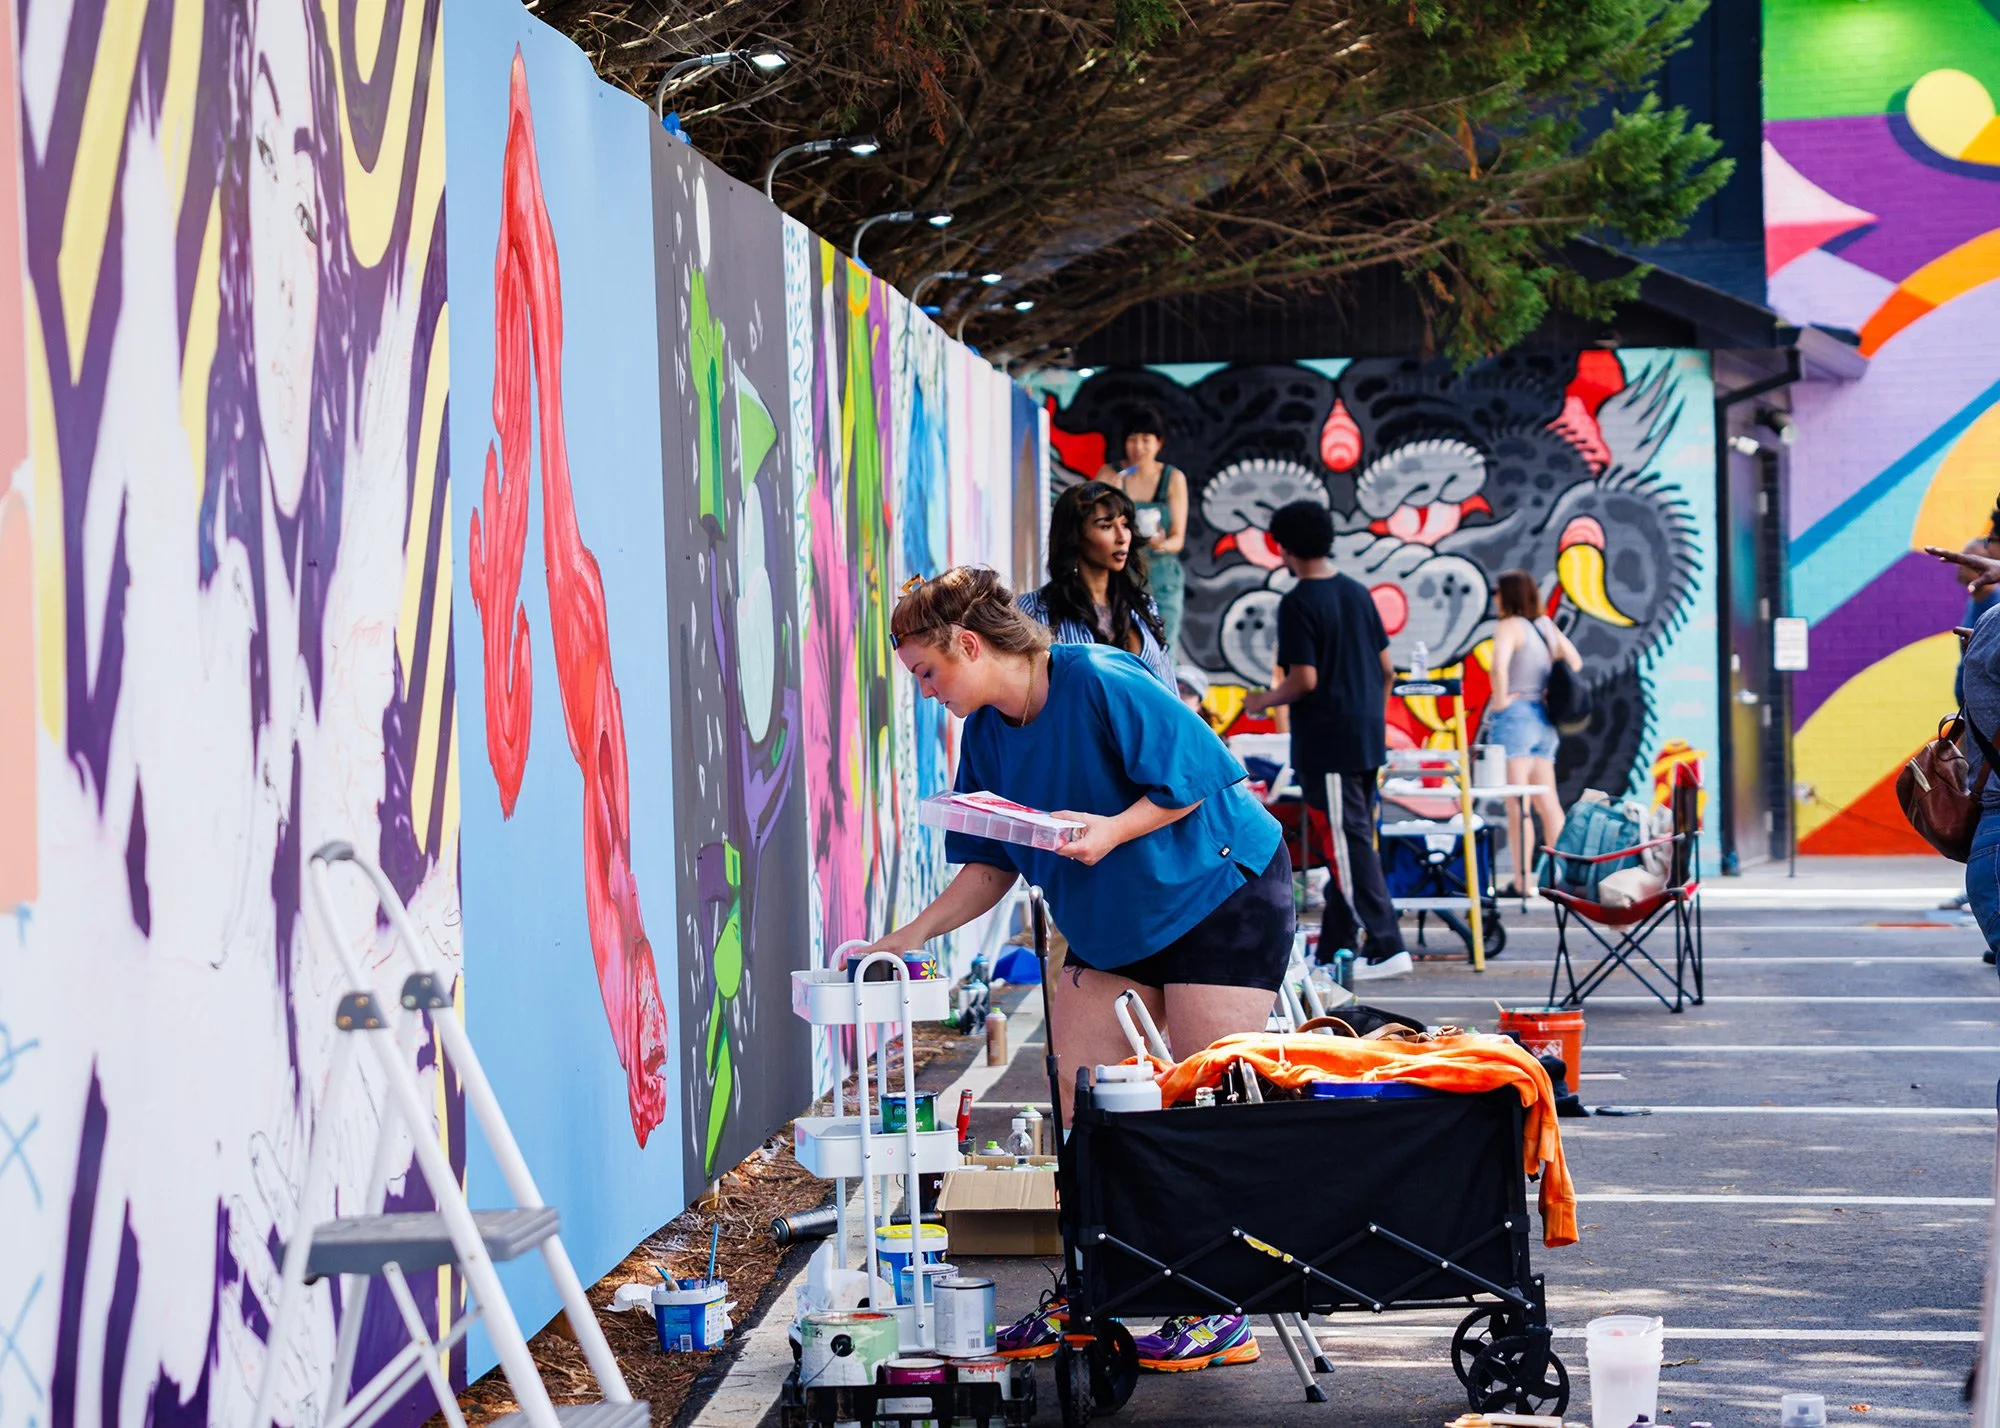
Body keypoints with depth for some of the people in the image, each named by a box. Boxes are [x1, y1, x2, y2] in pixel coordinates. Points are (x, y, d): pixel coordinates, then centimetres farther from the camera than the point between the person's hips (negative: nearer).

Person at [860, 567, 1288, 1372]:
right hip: (1112, 928, 8)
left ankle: (1220, 1318, -2)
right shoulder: (985, 732, 2)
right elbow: (990, 867, 6)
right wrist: (908, 938, -2)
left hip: (1221, 899, -8)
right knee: (1083, 1101, 2)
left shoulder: (1100, 685, -22)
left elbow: (1200, 777, -20)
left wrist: (1113, 829, -30)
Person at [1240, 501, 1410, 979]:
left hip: (1327, 740, -8)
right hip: (1368, 736, 8)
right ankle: (1336, 947, 20)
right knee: (1351, 838, 13)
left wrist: (1262, 701, -2)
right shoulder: (1358, 593, 9)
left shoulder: (1298, 603, -13)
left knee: (1352, 841, -6)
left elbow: (1304, 679, -18)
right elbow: (1386, 668, 11)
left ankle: (1386, 947, -10)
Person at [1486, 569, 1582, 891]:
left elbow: (1499, 665, -27)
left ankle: (1523, 879, -11)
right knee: (1547, 803, 9)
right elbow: (1574, 662, 21)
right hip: (1544, 720, 8)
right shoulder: (1547, 626, 13)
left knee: (1516, 805, -8)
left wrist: (1500, 700, -15)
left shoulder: (1509, 626, -10)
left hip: (1514, 716, -8)